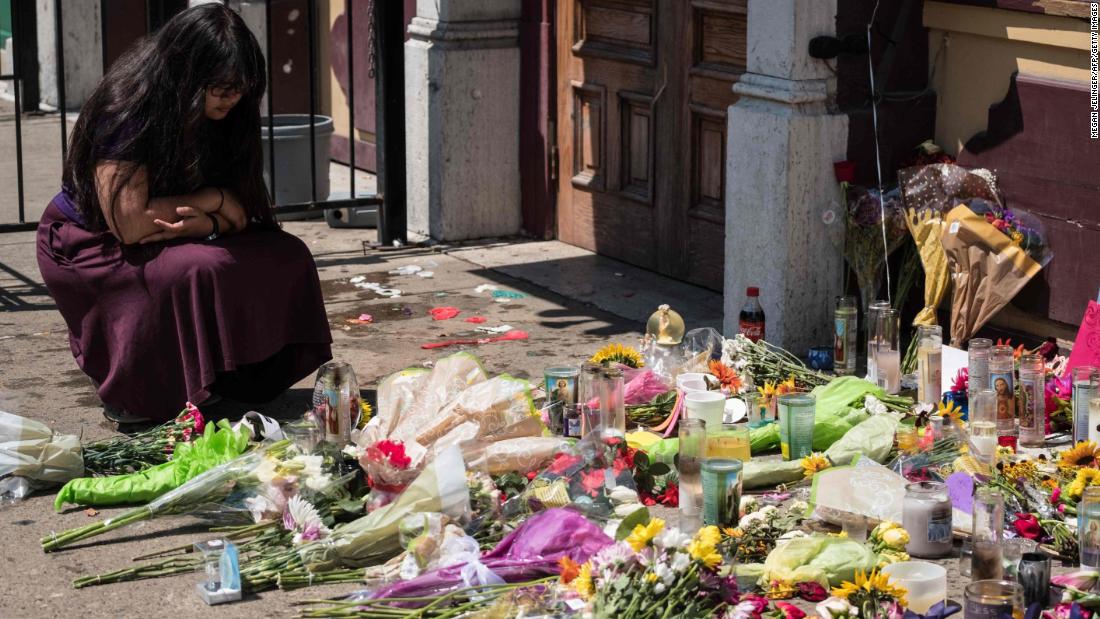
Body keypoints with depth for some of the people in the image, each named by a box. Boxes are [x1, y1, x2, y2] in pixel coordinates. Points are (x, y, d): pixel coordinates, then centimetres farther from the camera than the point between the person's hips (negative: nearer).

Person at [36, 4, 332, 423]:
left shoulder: (224, 115, -4)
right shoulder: (127, 110, -25)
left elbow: (240, 210, 0)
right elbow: (128, 223, -29)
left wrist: (208, 224, -25)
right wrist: (215, 200, -20)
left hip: (170, 242, 7)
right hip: (89, 246, -7)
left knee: (286, 258, -13)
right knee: (200, 270, -34)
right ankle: (127, 394, -15)